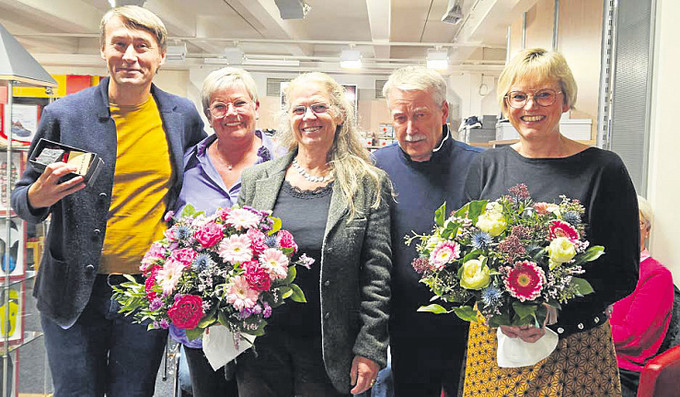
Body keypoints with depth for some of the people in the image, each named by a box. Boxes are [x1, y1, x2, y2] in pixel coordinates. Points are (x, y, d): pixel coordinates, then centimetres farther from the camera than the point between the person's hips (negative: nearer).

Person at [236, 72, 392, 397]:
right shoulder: (255, 179, 5)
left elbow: (377, 274, -5)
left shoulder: (369, 185, -3)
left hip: (329, 350, -2)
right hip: (260, 345, 3)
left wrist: (370, 348, -8)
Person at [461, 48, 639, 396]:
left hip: (575, 345, -2)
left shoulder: (603, 169, -8)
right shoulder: (487, 166, 1)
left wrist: (554, 311, -20)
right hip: (493, 337, 3)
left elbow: (624, 275, -7)